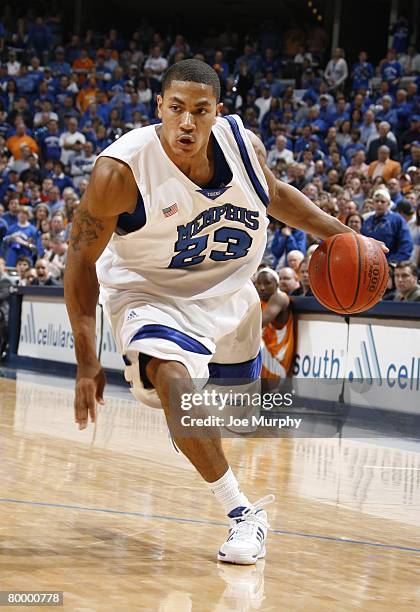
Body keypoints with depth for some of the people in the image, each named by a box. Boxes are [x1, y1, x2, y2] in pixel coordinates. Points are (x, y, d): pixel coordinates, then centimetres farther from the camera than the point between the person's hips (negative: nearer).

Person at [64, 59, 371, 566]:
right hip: (150, 294, -5)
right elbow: (81, 259, -19)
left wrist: (338, 234, -2)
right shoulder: (121, 171, -30)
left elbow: (274, 194, 8)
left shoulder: (243, 144, -17)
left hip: (228, 293, 5)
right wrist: (87, 362, -21)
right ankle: (243, 512, -20)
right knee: (175, 380, -32)